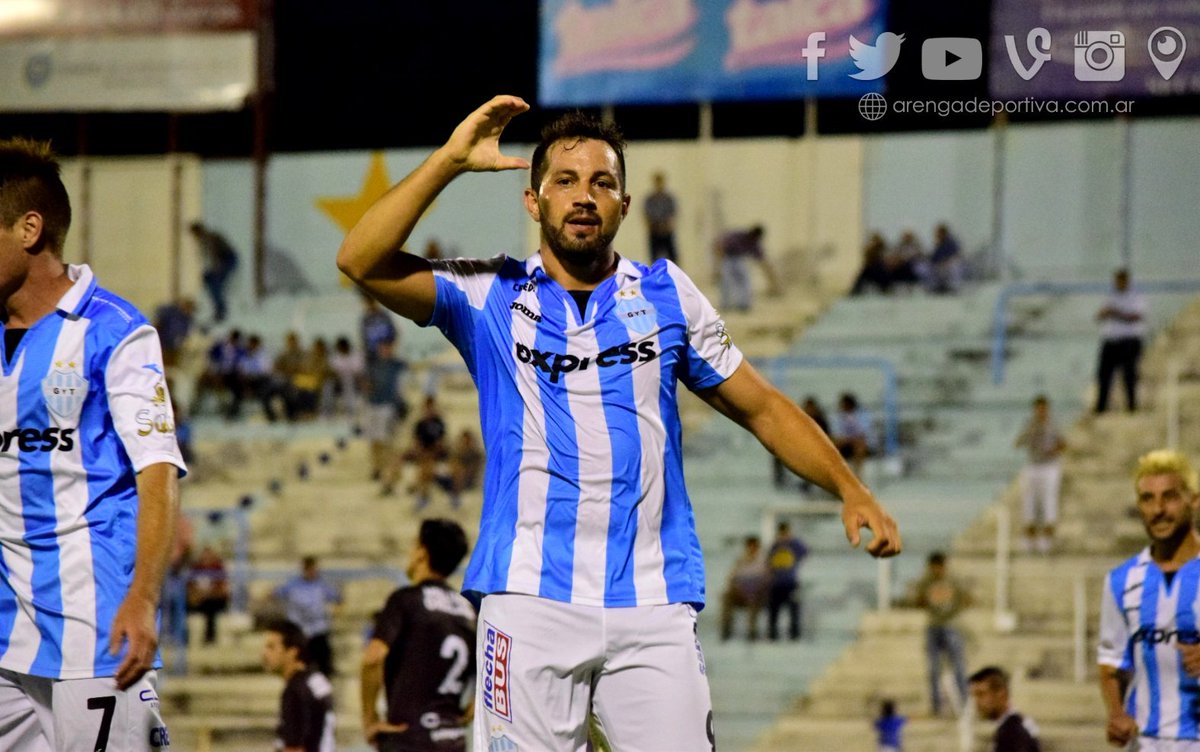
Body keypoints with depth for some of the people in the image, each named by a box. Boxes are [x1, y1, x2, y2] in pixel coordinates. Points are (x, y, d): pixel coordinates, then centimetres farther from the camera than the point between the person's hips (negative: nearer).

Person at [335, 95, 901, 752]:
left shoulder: (665, 293, 14)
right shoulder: (491, 297, 9)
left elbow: (761, 407, 19)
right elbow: (361, 262, -5)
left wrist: (850, 491, 7)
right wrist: (451, 159, -7)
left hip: (652, 605, 1)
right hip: (530, 598, -1)